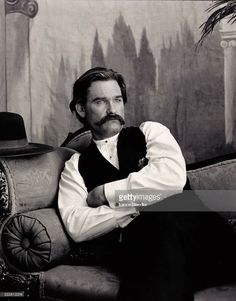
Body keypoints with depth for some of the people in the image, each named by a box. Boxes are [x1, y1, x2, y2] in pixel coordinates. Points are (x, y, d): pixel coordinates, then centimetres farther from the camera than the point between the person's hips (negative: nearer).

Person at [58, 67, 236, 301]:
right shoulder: (76, 166, 18)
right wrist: (138, 203, -7)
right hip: (137, 250, -1)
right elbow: (76, 228, 1)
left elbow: (173, 177, -6)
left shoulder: (149, 132, 16)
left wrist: (106, 193, 0)